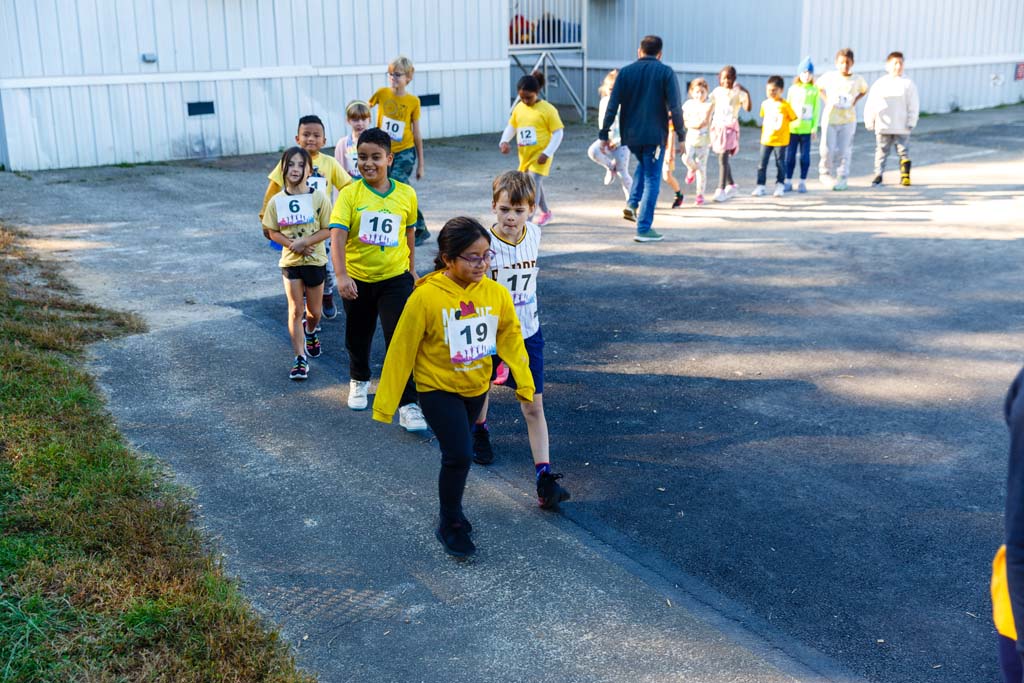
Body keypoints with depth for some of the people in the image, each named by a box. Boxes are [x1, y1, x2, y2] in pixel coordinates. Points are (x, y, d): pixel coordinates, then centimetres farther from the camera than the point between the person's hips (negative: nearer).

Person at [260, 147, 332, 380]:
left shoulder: (318, 197, -9)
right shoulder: (276, 201, -3)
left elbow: (328, 229, -8)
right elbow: (272, 232, 2)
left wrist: (304, 242, -20)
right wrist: (292, 245, -15)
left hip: (315, 260, 0)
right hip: (290, 261, 0)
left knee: (314, 310, 12)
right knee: (295, 310, -3)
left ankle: (310, 333, 47)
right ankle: (300, 359, 1)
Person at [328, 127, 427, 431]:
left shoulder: (406, 194, -4)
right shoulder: (349, 194, -11)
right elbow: (337, 235, -22)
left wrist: (411, 268, 20)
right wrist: (341, 276, -35)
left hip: (395, 278, 0)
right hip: (357, 280, 1)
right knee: (357, 337, 19)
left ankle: (408, 405, -5)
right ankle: (359, 380, 48)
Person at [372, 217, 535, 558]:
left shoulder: (496, 293, -12)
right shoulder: (425, 297, -22)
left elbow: (511, 337, 3)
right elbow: (401, 350, -15)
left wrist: (524, 381, 3)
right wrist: (385, 403, -11)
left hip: (476, 387, 4)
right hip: (438, 389, -4)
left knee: (458, 453, 19)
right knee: (459, 455, -12)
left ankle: (452, 509, 44)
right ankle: (450, 525, 11)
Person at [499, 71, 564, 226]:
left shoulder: (547, 109, -13)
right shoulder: (518, 108, 4)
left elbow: (558, 132, -12)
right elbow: (511, 126, 15)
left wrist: (547, 153, -20)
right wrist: (504, 141, -5)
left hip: (540, 156, -7)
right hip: (525, 156, 7)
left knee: (533, 185, -17)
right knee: (535, 185, 21)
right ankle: (546, 212, 43)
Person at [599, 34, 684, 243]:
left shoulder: (625, 72, 3)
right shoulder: (666, 73, -3)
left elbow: (612, 106, -1)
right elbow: (675, 108, -9)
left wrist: (604, 134, 3)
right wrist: (681, 135, -2)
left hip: (630, 135, 4)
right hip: (655, 135, -4)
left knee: (644, 164, 31)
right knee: (652, 179, 4)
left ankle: (632, 204, 16)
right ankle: (644, 228, 1)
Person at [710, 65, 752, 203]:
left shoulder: (738, 92, -5)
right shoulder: (717, 91, 8)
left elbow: (747, 108, -18)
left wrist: (747, 93, -30)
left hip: (730, 128, -5)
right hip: (717, 127, 5)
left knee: (723, 158, -14)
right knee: (723, 159, 12)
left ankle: (721, 190, -13)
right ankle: (731, 186, 28)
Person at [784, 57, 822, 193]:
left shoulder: (814, 90, 1)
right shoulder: (793, 89, 4)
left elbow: (816, 110, 2)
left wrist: (814, 128, -3)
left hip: (806, 129, -1)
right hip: (792, 128, 1)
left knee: (805, 155, 3)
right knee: (790, 155, 5)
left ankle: (803, 182, 11)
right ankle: (788, 181, 13)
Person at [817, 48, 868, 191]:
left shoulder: (858, 80, 0)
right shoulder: (829, 77, -3)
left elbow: (864, 90, 20)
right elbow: (818, 87, 14)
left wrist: (855, 101, 5)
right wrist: (826, 100, 2)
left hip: (848, 120, 0)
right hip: (830, 118, 0)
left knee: (844, 151, 0)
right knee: (827, 149, -2)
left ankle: (842, 179, 7)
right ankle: (825, 172, 21)